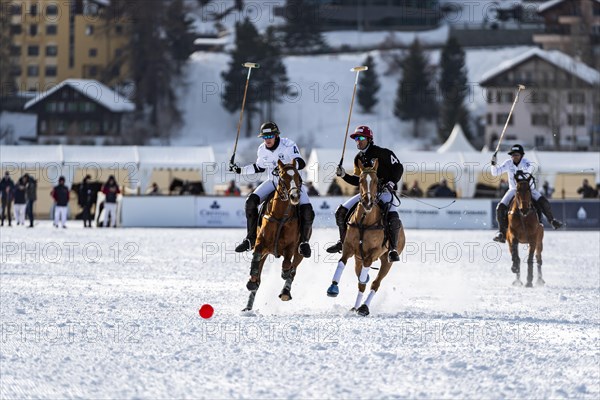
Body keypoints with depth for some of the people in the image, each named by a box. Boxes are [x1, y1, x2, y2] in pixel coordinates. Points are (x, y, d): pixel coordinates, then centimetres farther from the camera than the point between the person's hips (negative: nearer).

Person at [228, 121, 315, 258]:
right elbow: (259, 168, 18)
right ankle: (251, 239, -7)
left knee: (307, 212, -25)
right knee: (251, 201, -19)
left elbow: (300, 163, -32)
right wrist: (240, 170, 9)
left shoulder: (288, 145, -18)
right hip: (273, 182, 4)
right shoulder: (262, 150, -1)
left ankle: (304, 241, 0)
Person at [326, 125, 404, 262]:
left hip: (385, 191, -6)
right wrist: (344, 175, 1)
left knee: (393, 217, -33)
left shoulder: (383, 153, -8)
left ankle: (393, 249, -25)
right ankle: (343, 242, 12)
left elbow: (398, 168, -4)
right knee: (341, 211, -2)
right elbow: (357, 181, 15)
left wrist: (391, 183, -17)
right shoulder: (359, 158, 11)